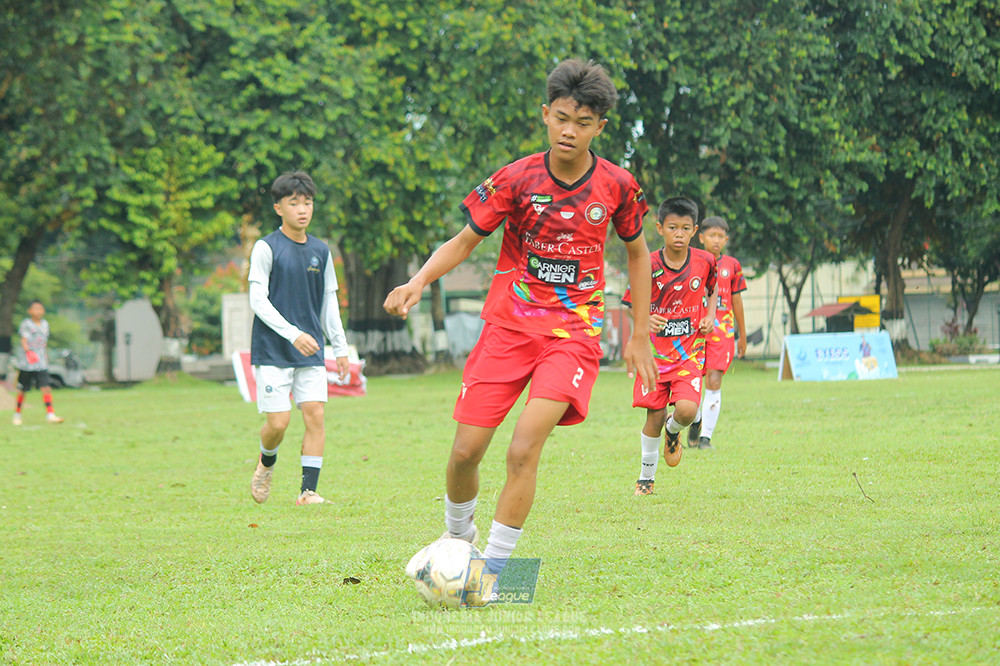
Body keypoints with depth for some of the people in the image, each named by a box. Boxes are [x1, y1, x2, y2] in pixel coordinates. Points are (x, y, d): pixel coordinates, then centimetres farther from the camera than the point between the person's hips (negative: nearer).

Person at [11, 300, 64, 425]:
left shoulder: (45, 324, 11)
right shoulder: (26, 324, -6)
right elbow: (23, 340, -16)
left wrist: (46, 357, 22)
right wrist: (27, 350, -33)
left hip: (41, 363, 4)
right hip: (26, 363, -4)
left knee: (46, 387, -9)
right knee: (22, 390, 6)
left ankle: (50, 414, -11)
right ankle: (17, 414, 21)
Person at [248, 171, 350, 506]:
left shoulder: (320, 251, 10)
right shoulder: (266, 248, -6)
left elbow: (329, 302, 17)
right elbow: (258, 301, -11)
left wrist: (340, 347, 13)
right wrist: (293, 334, -21)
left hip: (310, 353, 4)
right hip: (272, 351, -4)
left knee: (315, 414, -9)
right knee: (278, 421, -8)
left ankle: (308, 490, -5)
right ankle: (266, 464, 25)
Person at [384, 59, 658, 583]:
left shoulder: (617, 186, -3)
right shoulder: (515, 180, -6)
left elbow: (637, 252, 15)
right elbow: (464, 242, 3)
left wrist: (640, 337, 15)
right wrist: (418, 281, -17)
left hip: (574, 332, -1)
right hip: (508, 326, 1)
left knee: (524, 450, -20)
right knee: (465, 452, -3)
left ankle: (493, 568, -10)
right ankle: (457, 537, 28)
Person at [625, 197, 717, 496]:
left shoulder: (705, 261, -4)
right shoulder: (649, 266, -9)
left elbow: (713, 287, 18)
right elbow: (634, 304, 2)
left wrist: (710, 315, 1)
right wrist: (645, 320, -19)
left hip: (688, 351, 0)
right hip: (654, 350, 0)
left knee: (687, 410, -19)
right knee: (655, 416, 0)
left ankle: (674, 430, 19)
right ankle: (647, 474, 21)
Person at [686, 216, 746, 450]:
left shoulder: (732, 266, 7)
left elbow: (736, 301, 14)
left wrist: (742, 335, 19)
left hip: (722, 331, 0)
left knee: (714, 382, -11)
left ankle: (706, 436, -7)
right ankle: (696, 422, 33)